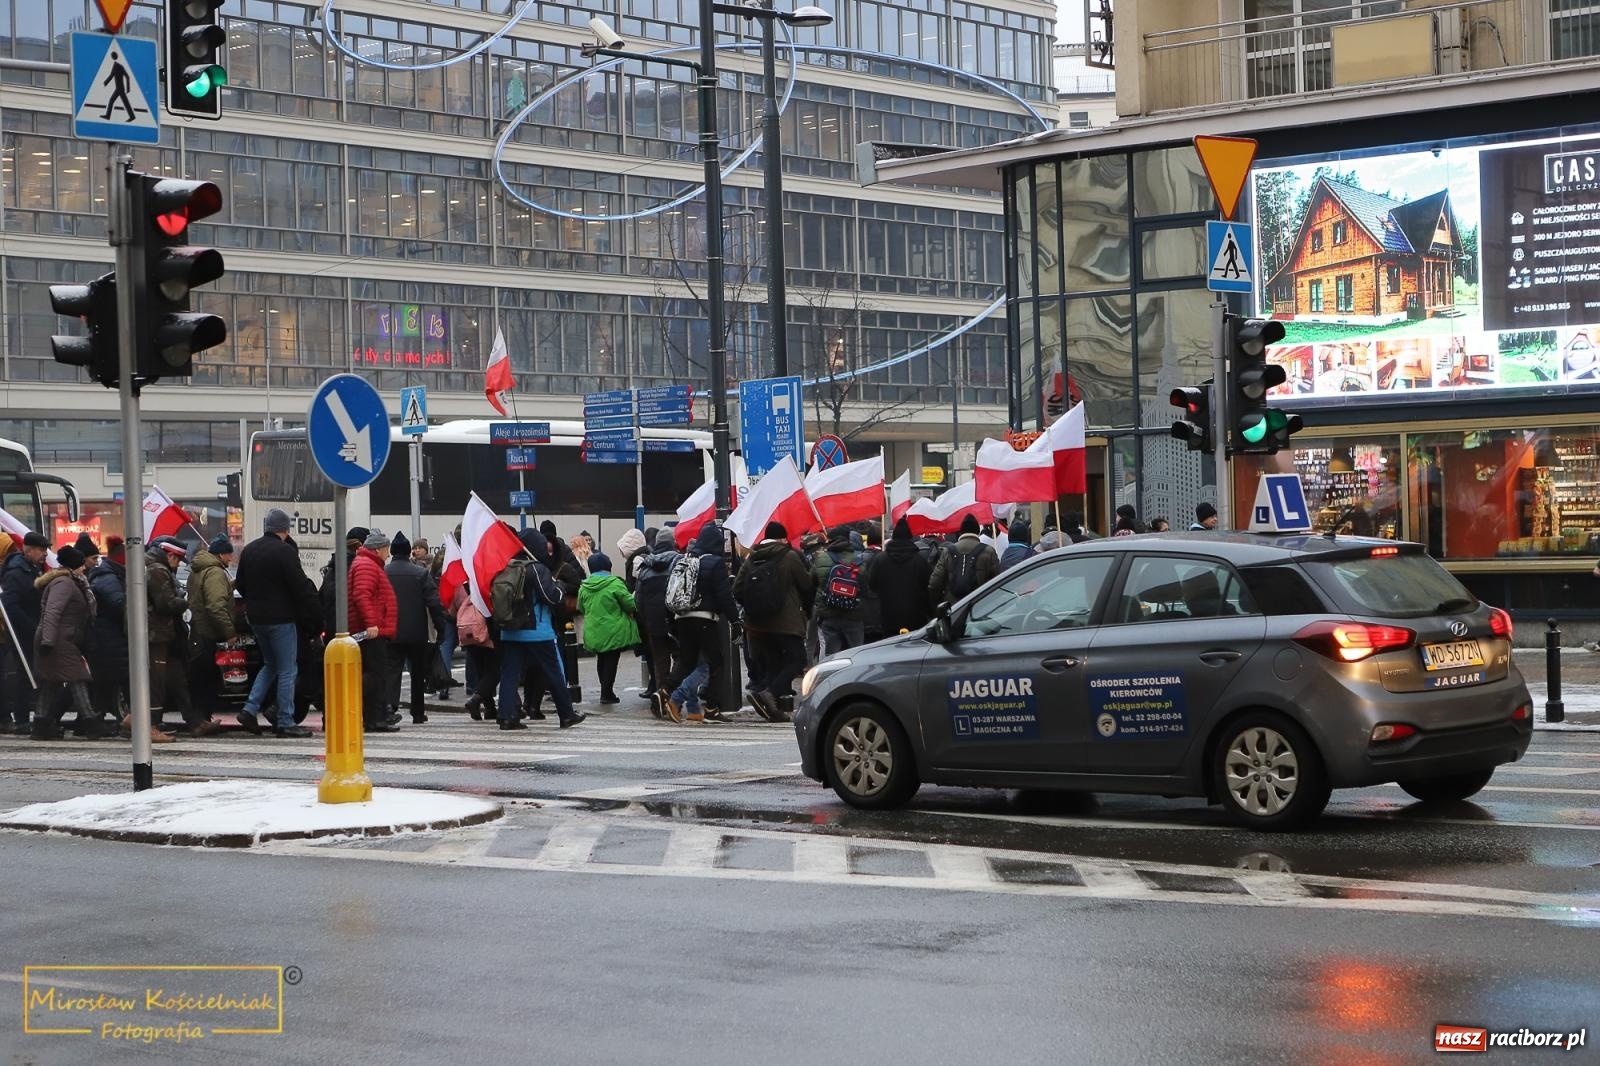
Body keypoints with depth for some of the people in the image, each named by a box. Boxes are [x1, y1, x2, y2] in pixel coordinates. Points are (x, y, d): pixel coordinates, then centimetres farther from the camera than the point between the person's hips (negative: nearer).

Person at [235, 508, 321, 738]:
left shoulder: (249, 550, 9)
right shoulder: (285, 551, -15)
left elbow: (240, 585, 17)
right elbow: (300, 587, -17)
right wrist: (315, 611, -9)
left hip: (256, 618, 8)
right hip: (281, 619, -8)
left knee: (270, 665, 22)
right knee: (287, 670, -1)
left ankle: (250, 709, 10)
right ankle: (285, 723, -1)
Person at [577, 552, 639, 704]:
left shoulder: (583, 587, 1)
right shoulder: (614, 583, -15)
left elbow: (581, 608, 11)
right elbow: (630, 604, -13)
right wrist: (632, 611, 9)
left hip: (593, 632, 5)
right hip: (613, 631, -5)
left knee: (601, 660, 17)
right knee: (612, 659, 1)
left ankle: (606, 690, 25)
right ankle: (607, 692, -3)